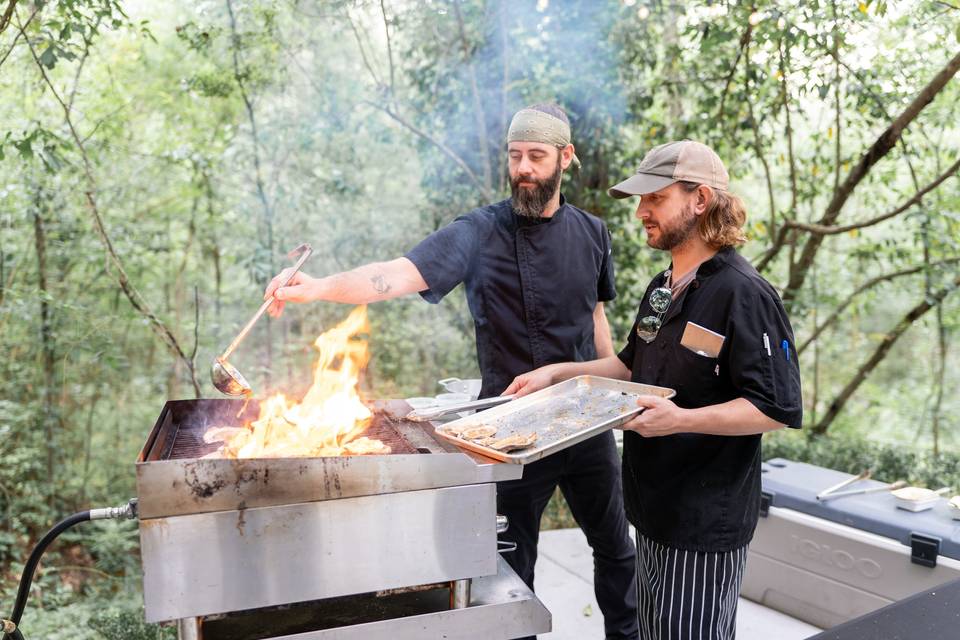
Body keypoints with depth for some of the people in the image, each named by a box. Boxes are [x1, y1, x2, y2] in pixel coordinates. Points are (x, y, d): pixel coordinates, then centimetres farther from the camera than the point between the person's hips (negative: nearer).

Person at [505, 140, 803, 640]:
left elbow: (777, 409, -20)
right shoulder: (662, 289, 10)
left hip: (706, 520, -8)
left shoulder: (742, 294, -18)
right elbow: (634, 365, 22)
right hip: (654, 506, 9)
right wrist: (558, 373, 9)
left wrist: (680, 419, -30)